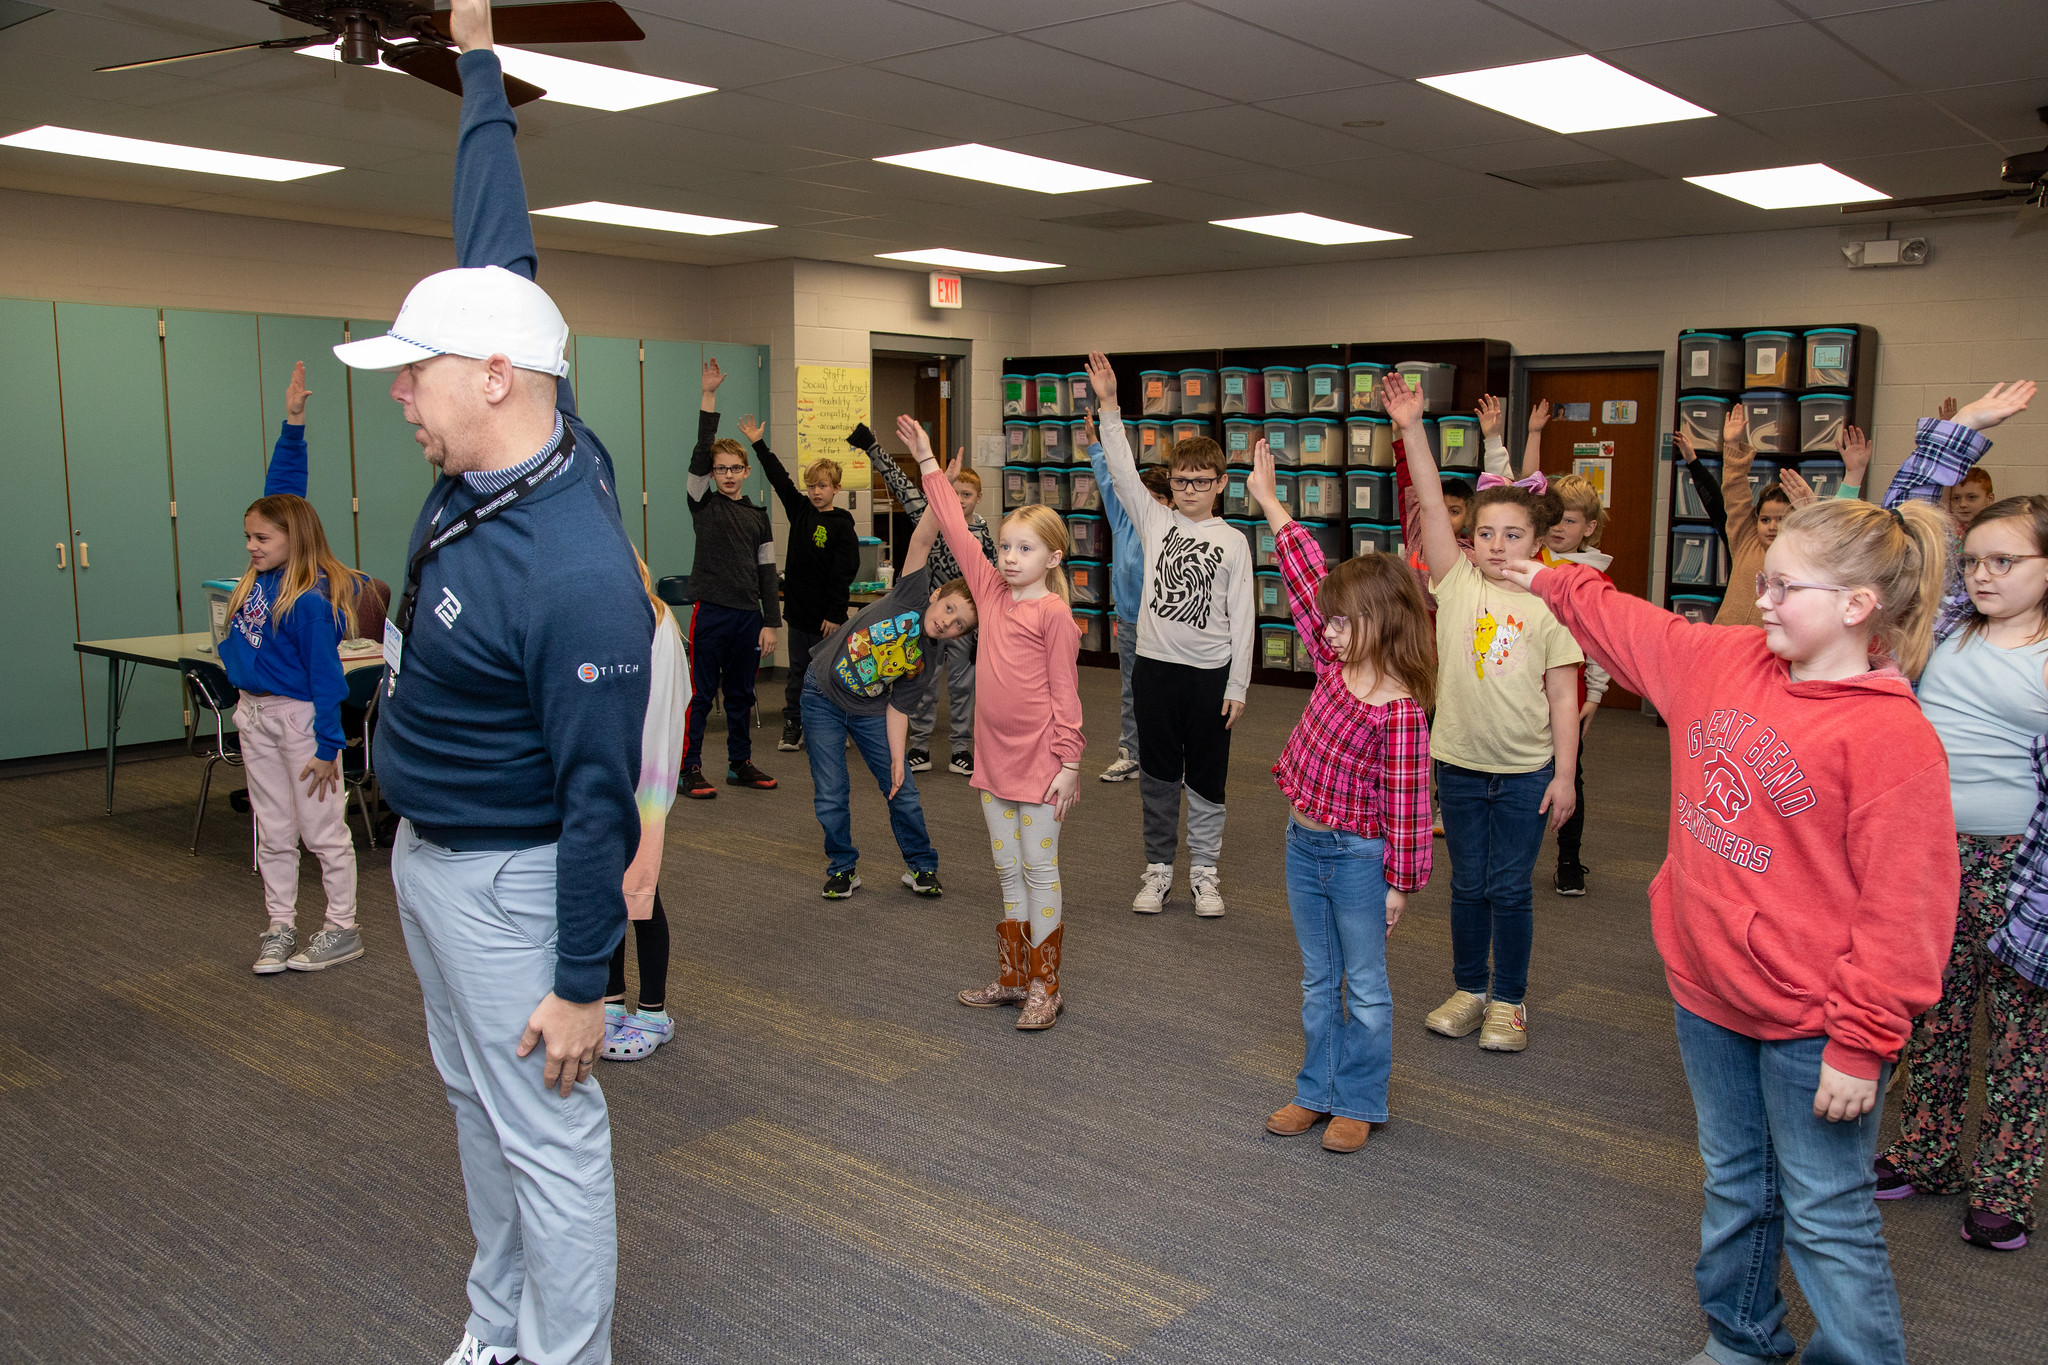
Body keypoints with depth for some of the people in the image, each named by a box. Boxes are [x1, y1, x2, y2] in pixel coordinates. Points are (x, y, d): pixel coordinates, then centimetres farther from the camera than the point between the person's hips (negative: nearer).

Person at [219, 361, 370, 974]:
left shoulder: (310, 599, -20)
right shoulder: (262, 574, 2)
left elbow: (324, 674, -19)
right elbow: (283, 489, 7)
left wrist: (328, 747, -18)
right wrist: (292, 423, 0)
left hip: (299, 717, -8)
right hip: (256, 716, 8)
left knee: (322, 830, 3)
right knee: (273, 833, 13)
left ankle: (342, 929, 13)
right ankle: (280, 928, 22)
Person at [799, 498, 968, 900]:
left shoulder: (924, 664, -7)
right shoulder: (912, 597, -16)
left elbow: (897, 708, -4)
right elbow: (921, 541, -23)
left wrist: (897, 759, -14)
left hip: (869, 711, 3)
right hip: (823, 697, -3)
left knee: (903, 791, 2)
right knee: (830, 795, -3)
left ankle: (921, 866, 21)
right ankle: (842, 868, 17)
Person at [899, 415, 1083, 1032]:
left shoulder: (1053, 613, -10)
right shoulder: (992, 593, 7)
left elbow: (1064, 693, -11)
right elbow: (956, 530, 11)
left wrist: (1069, 762, -14)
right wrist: (927, 462, 12)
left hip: (1039, 762, -6)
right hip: (994, 757, 6)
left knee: (1040, 872, 3)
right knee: (1009, 872, 15)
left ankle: (1045, 986, 14)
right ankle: (1012, 977, 27)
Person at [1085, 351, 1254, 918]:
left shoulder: (1233, 542, 0)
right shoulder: (1155, 521, 5)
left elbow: (1242, 618, -2)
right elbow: (1122, 473, -6)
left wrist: (1237, 685, -6)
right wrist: (1108, 406, -15)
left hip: (1210, 672, -2)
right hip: (1155, 665, 2)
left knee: (1206, 779, 7)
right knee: (1157, 776, 10)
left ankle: (1205, 873, 20)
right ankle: (1158, 868, 23)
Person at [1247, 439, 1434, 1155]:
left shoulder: (1400, 710, -20)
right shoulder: (1335, 664, -1)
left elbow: (1406, 802, -17)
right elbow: (1308, 584, 2)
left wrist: (1399, 881, -13)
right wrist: (1269, 503, 3)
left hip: (1358, 856, -7)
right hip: (1304, 846, 7)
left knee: (1365, 987, 9)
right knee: (1318, 981, 17)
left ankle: (1359, 1103, 22)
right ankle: (1317, 1091, 30)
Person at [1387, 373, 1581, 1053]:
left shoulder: (1549, 607, -4)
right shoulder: (1458, 585, -1)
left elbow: (1564, 698, -2)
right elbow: (1431, 507, -11)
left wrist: (1564, 775, -4)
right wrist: (1411, 430, -19)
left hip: (1526, 773, -1)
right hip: (1460, 765, 1)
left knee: (1510, 889, 8)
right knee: (1468, 886, 14)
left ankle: (1508, 1001, 24)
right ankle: (1469, 990, 30)